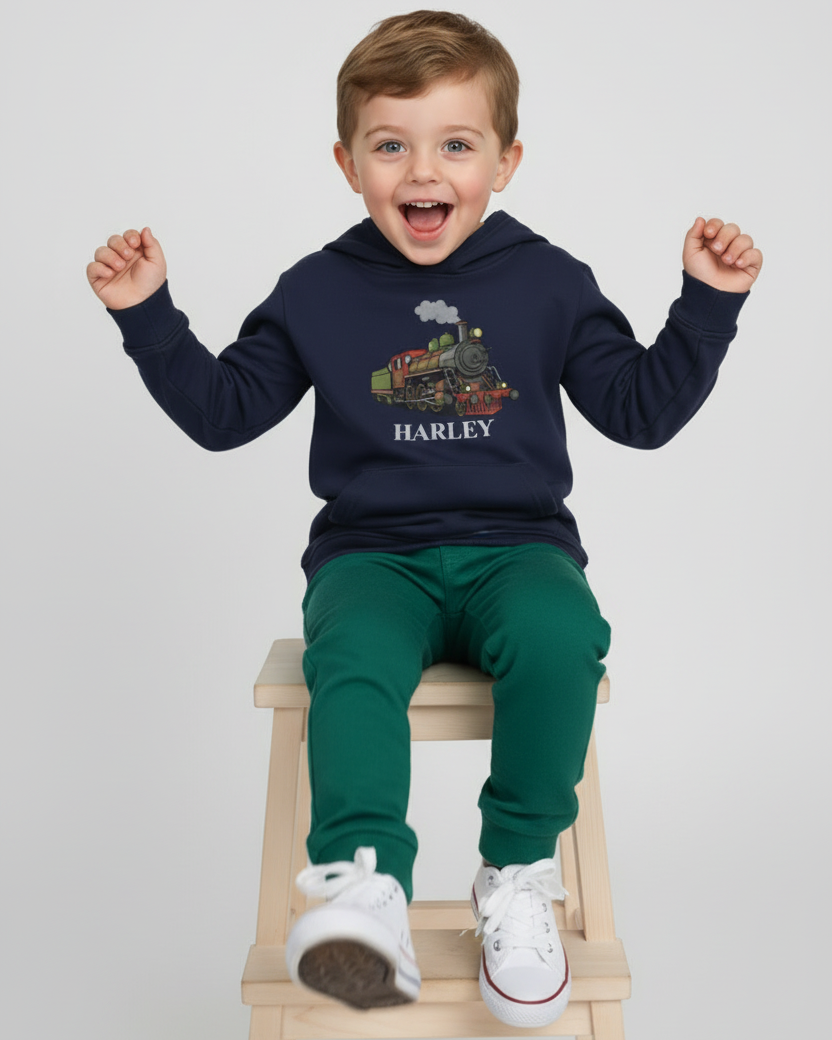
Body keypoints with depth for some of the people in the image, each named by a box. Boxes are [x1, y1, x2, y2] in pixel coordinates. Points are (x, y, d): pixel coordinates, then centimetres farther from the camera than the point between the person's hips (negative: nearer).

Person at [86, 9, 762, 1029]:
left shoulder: (549, 282, 7)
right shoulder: (316, 292, 8)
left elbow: (642, 408, 10)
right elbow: (223, 410, 11)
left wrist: (707, 301, 1)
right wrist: (147, 313, 3)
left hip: (515, 545, 1)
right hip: (373, 554, 0)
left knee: (560, 638, -31)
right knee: (350, 656, -32)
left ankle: (517, 877, -10)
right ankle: (365, 888, -24)